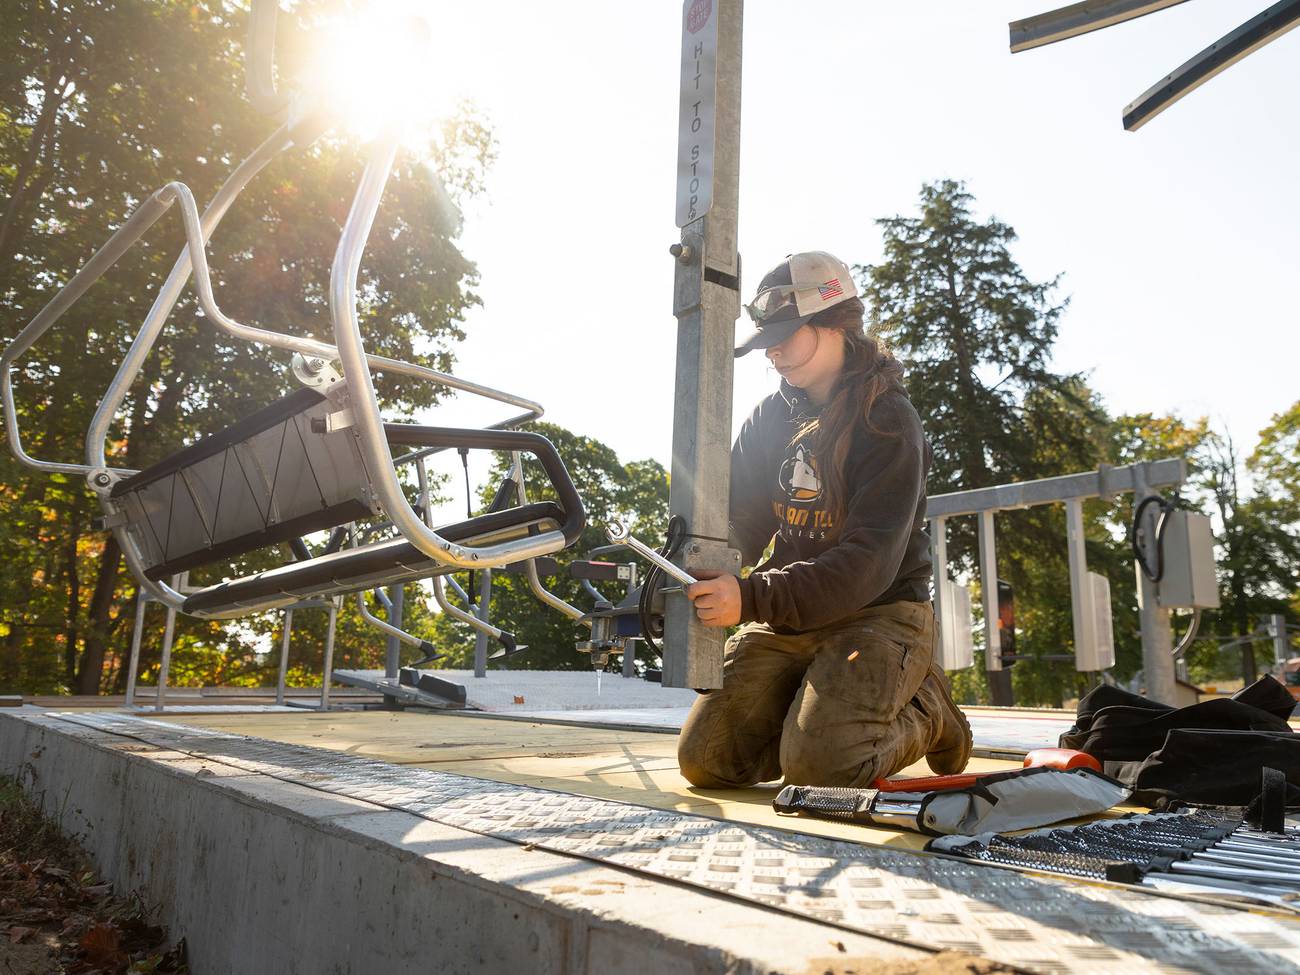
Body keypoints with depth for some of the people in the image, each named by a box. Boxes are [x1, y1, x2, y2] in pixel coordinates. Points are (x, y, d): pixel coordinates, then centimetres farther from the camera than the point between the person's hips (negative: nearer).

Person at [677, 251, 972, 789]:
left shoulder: (887, 421, -12)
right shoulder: (771, 416, 8)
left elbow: (869, 562, -24)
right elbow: (735, 521, 4)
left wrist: (752, 598, -35)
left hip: (880, 610, -5)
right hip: (789, 615, 5)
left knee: (817, 768, -24)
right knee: (706, 759, -8)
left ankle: (925, 709, 6)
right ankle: (818, 711, 16)